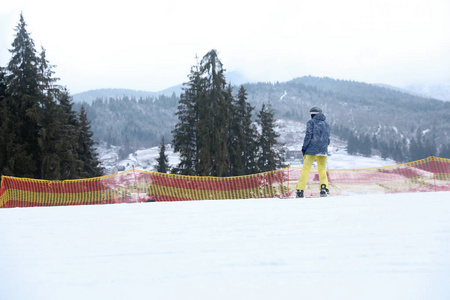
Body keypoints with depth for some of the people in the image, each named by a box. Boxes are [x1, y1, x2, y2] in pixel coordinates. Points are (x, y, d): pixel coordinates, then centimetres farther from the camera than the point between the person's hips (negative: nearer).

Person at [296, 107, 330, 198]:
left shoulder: (311, 122, 0)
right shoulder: (326, 124, 15)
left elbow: (308, 135, -9)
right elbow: (328, 139, 15)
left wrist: (304, 147, -3)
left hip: (311, 150, -4)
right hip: (323, 151, 4)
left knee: (305, 169, -2)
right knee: (322, 170, 13)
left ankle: (300, 190, -9)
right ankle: (324, 188, -3)